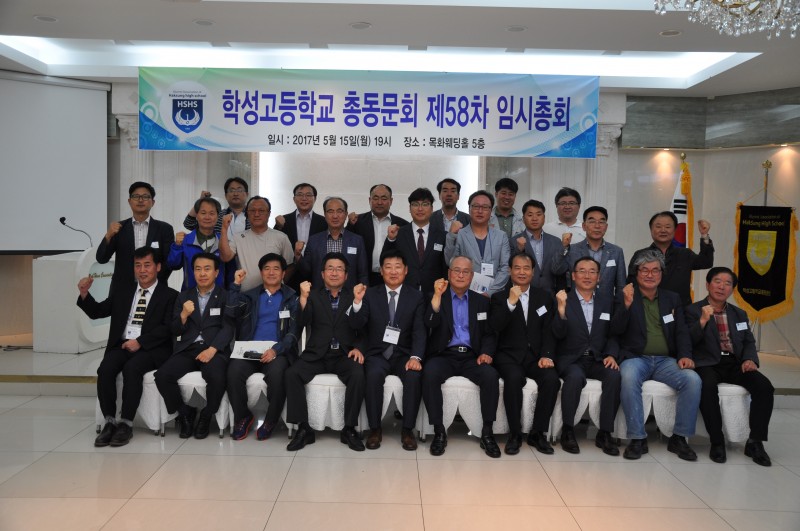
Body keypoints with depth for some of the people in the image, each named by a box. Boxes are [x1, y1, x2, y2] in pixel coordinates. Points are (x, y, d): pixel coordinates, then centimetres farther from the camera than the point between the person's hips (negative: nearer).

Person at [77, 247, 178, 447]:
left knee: (131, 368, -32)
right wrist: (84, 294, -2)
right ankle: (109, 422, -16)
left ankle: (126, 424, -22)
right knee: (105, 369, -25)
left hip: (151, 348, -4)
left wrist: (140, 341, -18)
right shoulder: (121, 291, 19)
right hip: (121, 345, 4)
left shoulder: (169, 295, 4)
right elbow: (98, 312, 17)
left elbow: (168, 328, -7)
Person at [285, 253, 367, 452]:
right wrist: (303, 298, -18)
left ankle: (349, 429, -14)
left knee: (358, 375, -30)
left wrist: (358, 348, -14)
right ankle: (303, 428, -13)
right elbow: (301, 325, -5)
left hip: (344, 354, 0)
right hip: (317, 354, 1)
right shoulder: (313, 296, 11)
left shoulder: (353, 297, 12)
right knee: (292, 373, -25)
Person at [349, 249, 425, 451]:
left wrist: (415, 356, -22)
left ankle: (407, 430, -14)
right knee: (374, 374, -32)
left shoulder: (416, 296, 5)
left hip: (404, 354, 0)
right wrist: (357, 301, -24)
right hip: (377, 353, 0)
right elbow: (357, 325, -5)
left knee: (414, 376, -30)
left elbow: (420, 331, -4)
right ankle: (375, 429, -15)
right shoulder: (370, 294, 6)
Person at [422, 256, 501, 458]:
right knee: (430, 374, -34)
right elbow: (430, 324, -10)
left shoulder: (481, 301, 15)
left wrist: (486, 352, -8)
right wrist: (437, 295, -21)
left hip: (471, 357, 2)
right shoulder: (436, 297, 8)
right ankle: (439, 431, -21)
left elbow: (489, 333, 12)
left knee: (491, 376, -29)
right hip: (444, 355, -2)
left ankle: (487, 433, -16)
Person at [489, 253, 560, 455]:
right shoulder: (499, 297, 7)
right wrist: (511, 302, -19)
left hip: (536, 355, 2)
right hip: (509, 355, -2)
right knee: (514, 378, -34)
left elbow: (549, 331, 7)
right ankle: (515, 433, -16)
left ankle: (538, 433, -10)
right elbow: (494, 327, -10)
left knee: (552, 378, -28)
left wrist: (547, 355, -9)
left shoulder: (544, 297, 14)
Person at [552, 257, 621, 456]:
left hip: (597, 360, 3)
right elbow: (558, 334, -10)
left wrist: (611, 355, -7)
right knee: (575, 377, -34)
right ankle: (568, 431, -17)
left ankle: (605, 433, -14)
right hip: (570, 359, -3)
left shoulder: (607, 301, 12)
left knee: (614, 376, -27)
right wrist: (561, 310, -26)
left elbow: (613, 334, 13)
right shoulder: (563, 299, 1)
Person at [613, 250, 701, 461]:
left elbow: (682, 332, 12)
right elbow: (616, 330, -4)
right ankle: (637, 438, -24)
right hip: (636, 358, -3)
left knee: (693, 379, -26)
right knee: (629, 378, -36)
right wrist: (627, 304, -21)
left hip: (666, 360, 3)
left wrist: (685, 355, -8)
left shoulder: (672, 299, 17)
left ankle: (679, 437, -11)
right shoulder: (625, 296, 7)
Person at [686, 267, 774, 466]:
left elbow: (749, 342, 17)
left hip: (735, 364, 5)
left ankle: (755, 442, -12)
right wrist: (703, 321, -21)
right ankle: (716, 442, -23)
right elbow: (688, 341, -6)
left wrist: (750, 359, -5)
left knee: (765, 386, -22)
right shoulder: (693, 311, 5)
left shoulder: (739, 314, 22)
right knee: (708, 387, -36)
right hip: (708, 364, -5)